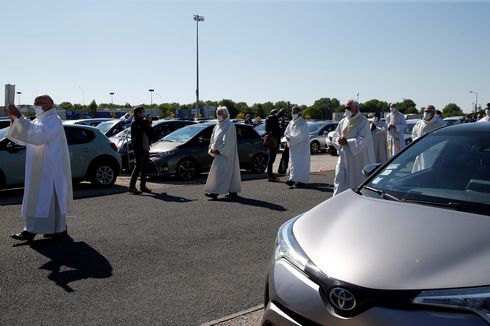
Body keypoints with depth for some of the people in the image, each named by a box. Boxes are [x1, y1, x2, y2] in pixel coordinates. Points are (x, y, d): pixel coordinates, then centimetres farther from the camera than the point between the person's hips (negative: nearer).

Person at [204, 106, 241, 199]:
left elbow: (227, 141, -18)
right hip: (218, 152, 8)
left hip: (226, 154, -8)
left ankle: (215, 192, -15)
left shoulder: (229, 125, -12)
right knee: (229, 172, 11)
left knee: (220, 172, -12)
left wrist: (219, 150, -19)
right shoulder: (217, 125, 15)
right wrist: (212, 148, 2)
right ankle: (233, 191, 15)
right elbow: (213, 138, 17)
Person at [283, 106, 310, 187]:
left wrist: (291, 138, -17)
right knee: (293, 162, 2)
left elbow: (302, 135, -17)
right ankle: (293, 179, 0)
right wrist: (289, 137, -7)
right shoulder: (291, 123, 13)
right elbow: (286, 133, 14)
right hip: (293, 146, 6)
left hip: (301, 146, -6)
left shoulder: (302, 123, -8)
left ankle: (301, 180, 0)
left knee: (301, 162, -4)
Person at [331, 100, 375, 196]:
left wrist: (347, 141, -16)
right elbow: (334, 136, 12)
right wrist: (339, 140, -10)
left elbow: (362, 140, -16)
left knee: (357, 180, 5)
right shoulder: (343, 121, 10)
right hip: (344, 156, 5)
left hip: (357, 158, -5)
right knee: (339, 180, -3)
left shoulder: (363, 122, -7)